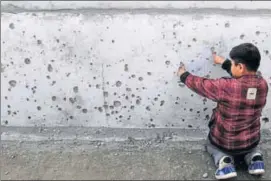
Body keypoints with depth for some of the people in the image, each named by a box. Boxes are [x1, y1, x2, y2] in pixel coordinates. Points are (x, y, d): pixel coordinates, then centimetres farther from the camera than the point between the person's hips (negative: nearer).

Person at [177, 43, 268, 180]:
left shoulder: (226, 86, -30)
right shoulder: (263, 84, -13)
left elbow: (200, 84, -13)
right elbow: (246, 75, 9)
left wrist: (183, 75, 7)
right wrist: (223, 62, 20)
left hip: (224, 143, -4)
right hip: (251, 142, 4)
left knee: (211, 143, 32)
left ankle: (224, 161, 0)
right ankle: (255, 158, 8)